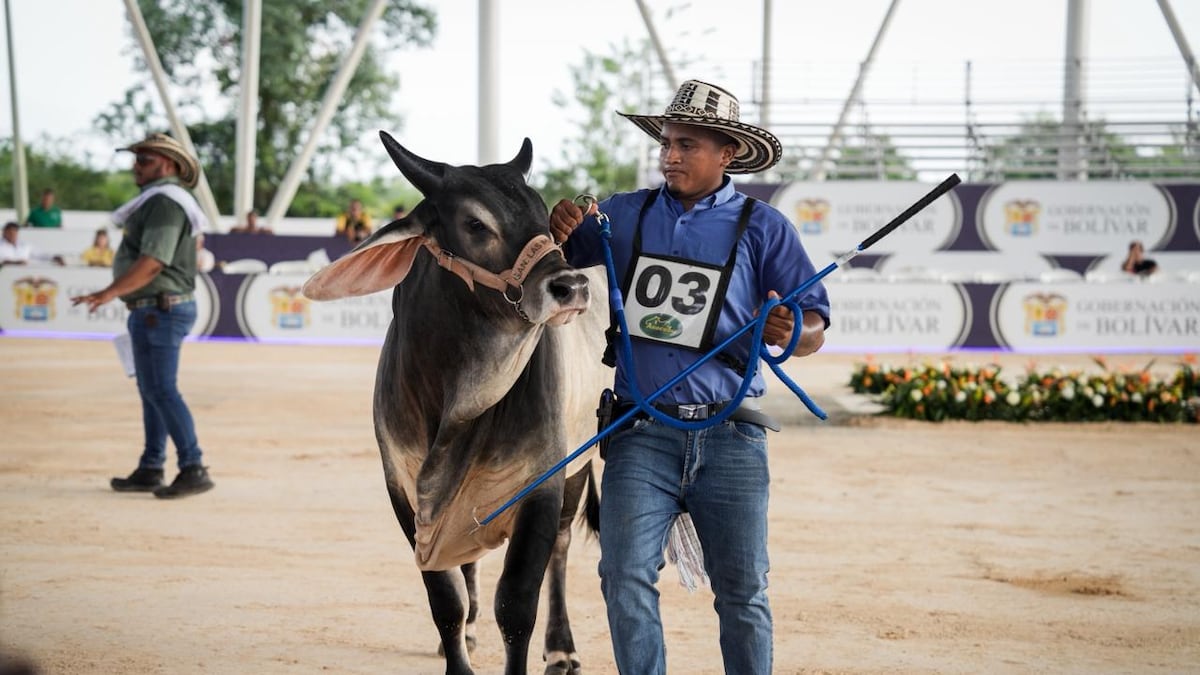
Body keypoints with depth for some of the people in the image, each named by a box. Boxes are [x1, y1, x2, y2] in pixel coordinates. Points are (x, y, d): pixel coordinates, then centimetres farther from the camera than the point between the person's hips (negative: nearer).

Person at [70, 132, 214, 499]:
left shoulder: (165, 202, -17)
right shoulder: (161, 201, 17)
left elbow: (152, 262, -26)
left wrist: (109, 292, -31)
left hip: (159, 310, -11)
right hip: (156, 311, 11)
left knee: (161, 390, -13)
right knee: (152, 390, 12)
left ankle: (193, 470, -15)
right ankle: (150, 470, 16)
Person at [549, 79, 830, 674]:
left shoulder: (762, 228, 4)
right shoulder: (620, 216, 9)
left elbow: (814, 328, 3)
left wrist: (788, 333, -20)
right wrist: (556, 238, -4)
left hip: (729, 440, -1)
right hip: (641, 435, 1)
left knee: (743, 592, 5)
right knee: (626, 578, -10)